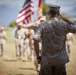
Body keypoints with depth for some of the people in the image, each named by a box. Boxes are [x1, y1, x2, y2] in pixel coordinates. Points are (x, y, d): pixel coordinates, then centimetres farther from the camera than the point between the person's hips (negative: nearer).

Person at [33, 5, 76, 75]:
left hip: (46, 60, 0)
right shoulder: (64, 25, -6)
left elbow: (36, 42, -11)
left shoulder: (42, 25, -6)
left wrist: (38, 57, -2)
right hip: (60, 60, 0)